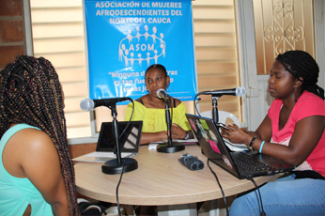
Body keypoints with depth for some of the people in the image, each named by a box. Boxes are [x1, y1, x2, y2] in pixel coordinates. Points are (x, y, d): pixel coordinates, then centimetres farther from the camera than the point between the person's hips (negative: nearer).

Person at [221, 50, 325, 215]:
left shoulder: (311, 105, -16)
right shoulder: (278, 104, 9)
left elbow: (293, 156, -23)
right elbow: (260, 136, 5)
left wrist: (247, 139, -22)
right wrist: (236, 134, -12)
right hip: (291, 176, 7)